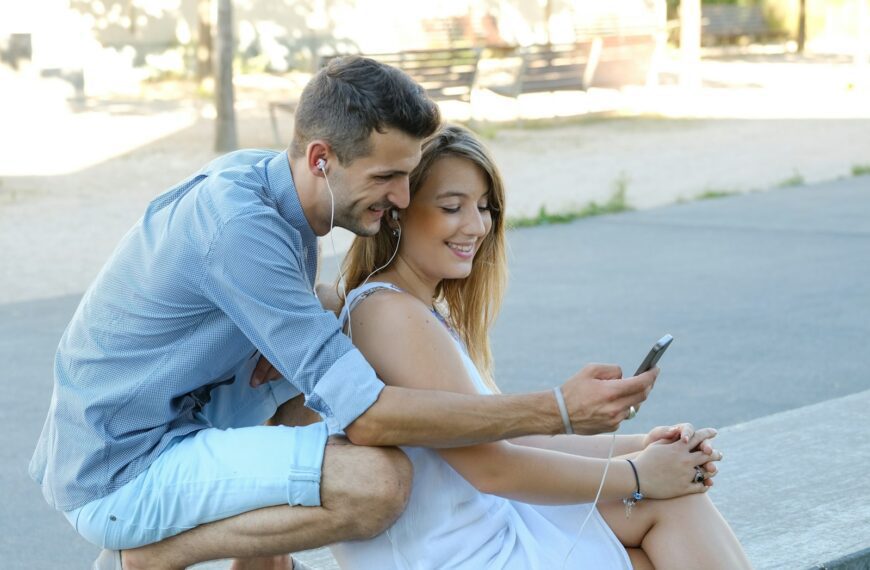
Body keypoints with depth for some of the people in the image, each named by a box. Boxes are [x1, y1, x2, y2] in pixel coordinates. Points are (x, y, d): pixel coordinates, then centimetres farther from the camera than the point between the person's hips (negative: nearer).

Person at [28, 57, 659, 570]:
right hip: (118, 475, -10)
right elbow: (364, 415, -29)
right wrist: (557, 412, -29)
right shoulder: (239, 225, -27)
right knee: (377, 479, -27)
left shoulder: (256, 172, 2)